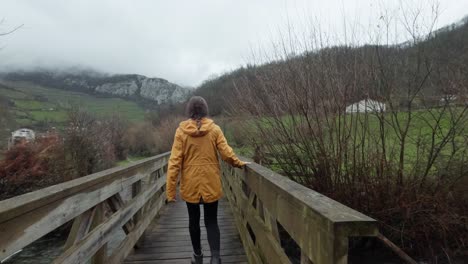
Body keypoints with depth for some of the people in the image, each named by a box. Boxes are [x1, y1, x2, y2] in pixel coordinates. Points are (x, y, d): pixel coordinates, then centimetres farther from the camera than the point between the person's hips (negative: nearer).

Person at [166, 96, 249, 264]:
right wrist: (239, 163, 13)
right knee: (211, 221, 12)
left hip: (190, 184, 1)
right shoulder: (214, 129, -6)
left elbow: (175, 161, -9)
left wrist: (170, 190, -5)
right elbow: (226, 153, -7)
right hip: (210, 183, 0)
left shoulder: (181, 130, -6)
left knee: (194, 220, 19)